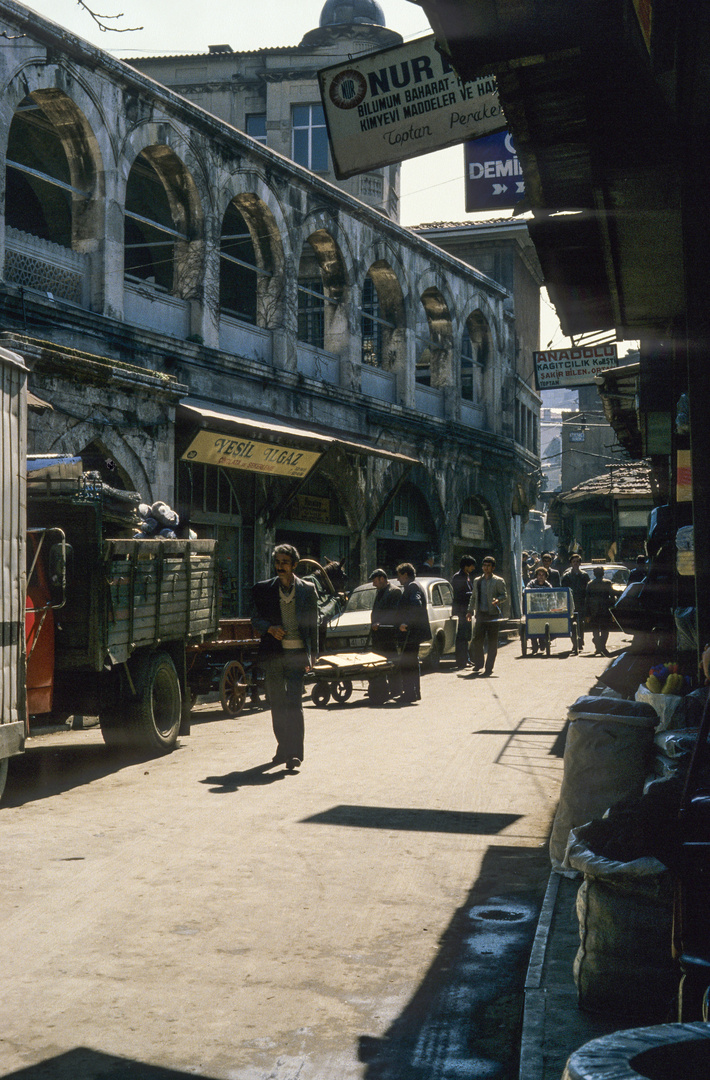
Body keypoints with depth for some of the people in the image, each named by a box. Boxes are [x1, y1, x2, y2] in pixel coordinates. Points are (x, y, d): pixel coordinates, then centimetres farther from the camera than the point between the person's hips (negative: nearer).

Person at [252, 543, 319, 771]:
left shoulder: (307, 590, 6)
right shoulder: (263, 589, 9)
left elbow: (313, 624, 9)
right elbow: (256, 618, 10)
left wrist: (311, 655, 5)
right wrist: (270, 628, -11)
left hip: (296, 652, -2)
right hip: (272, 653, 2)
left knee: (294, 703, -11)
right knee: (277, 704, 9)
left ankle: (294, 753, -12)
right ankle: (283, 747, 24)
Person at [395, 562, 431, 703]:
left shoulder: (412, 587, -13)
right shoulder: (413, 586, 19)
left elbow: (416, 605, -28)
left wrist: (407, 623, -32)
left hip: (411, 632, -11)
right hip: (414, 632, 11)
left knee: (406, 663, -10)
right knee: (412, 662, 18)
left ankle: (410, 694, -10)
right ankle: (415, 693, 25)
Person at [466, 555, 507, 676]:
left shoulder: (498, 581, 2)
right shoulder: (477, 581, 16)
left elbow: (504, 596, -1)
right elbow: (473, 597, 21)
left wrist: (498, 600, -22)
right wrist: (470, 611, 13)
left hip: (493, 615, -4)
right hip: (480, 614, 4)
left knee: (492, 642, -1)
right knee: (477, 640, 2)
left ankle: (489, 667, 3)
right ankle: (478, 664, 18)